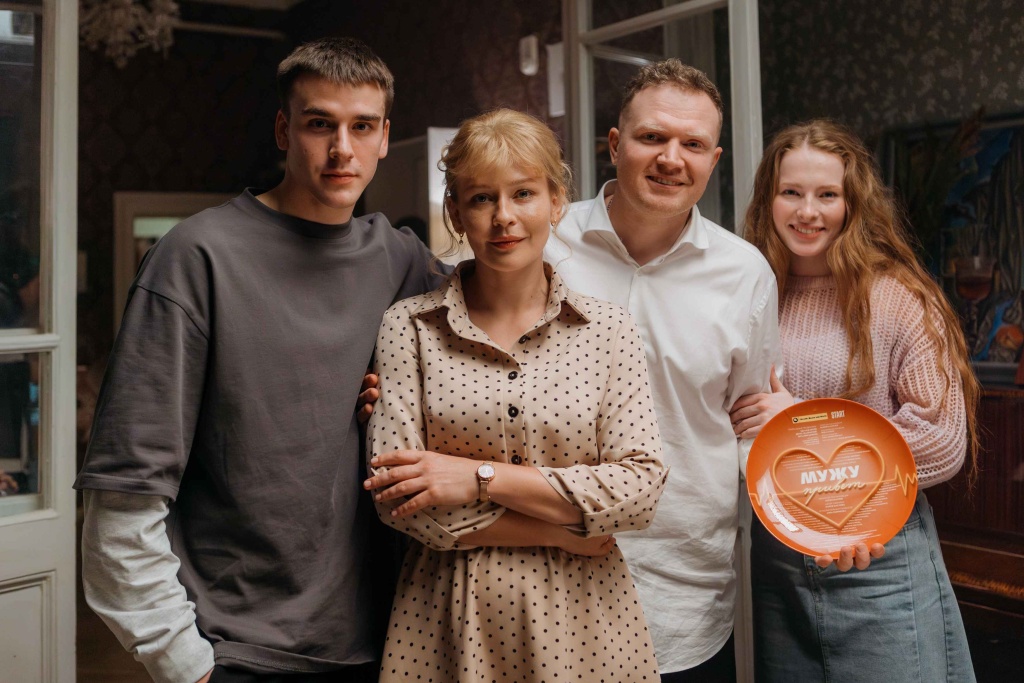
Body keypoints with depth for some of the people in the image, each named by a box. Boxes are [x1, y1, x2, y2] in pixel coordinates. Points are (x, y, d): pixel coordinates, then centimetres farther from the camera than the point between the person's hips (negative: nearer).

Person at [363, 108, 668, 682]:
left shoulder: (607, 329, 0)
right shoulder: (409, 327, -2)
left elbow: (642, 487, -8)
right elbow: (398, 499, -9)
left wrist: (482, 477, -15)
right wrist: (568, 530, -11)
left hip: (584, 619, 1)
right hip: (448, 619, 0)